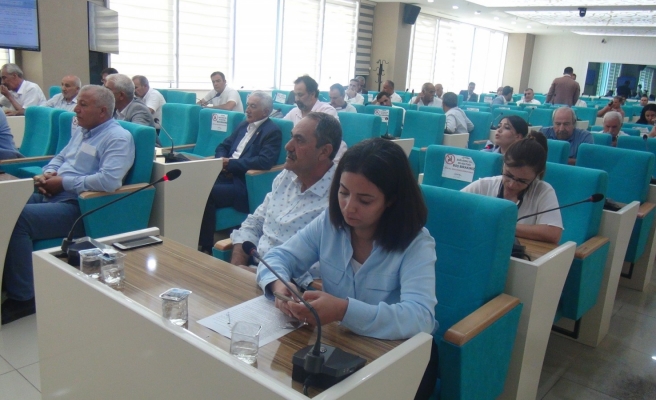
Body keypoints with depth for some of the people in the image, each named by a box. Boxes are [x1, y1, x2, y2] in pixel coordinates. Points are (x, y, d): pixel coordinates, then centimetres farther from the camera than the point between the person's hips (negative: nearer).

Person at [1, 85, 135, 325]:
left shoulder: (117, 138, -10)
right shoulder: (80, 130, 20)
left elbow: (109, 180, -25)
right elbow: (60, 158, 29)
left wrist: (63, 183, -16)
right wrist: (47, 174, 5)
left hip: (78, 206, -9)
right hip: (51, 196, 9)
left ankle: (22, 298, -14)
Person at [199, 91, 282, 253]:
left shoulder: (272, 132, -6)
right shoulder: (243, 125, 19)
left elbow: (264, 161, -20)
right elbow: (223, 146, 23)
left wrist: (231, 163, -17)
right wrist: (222, 161, -2)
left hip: (245, 184, -7)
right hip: (227, 175, 7)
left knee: (206, 193, -27)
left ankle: (206, 247, -13)